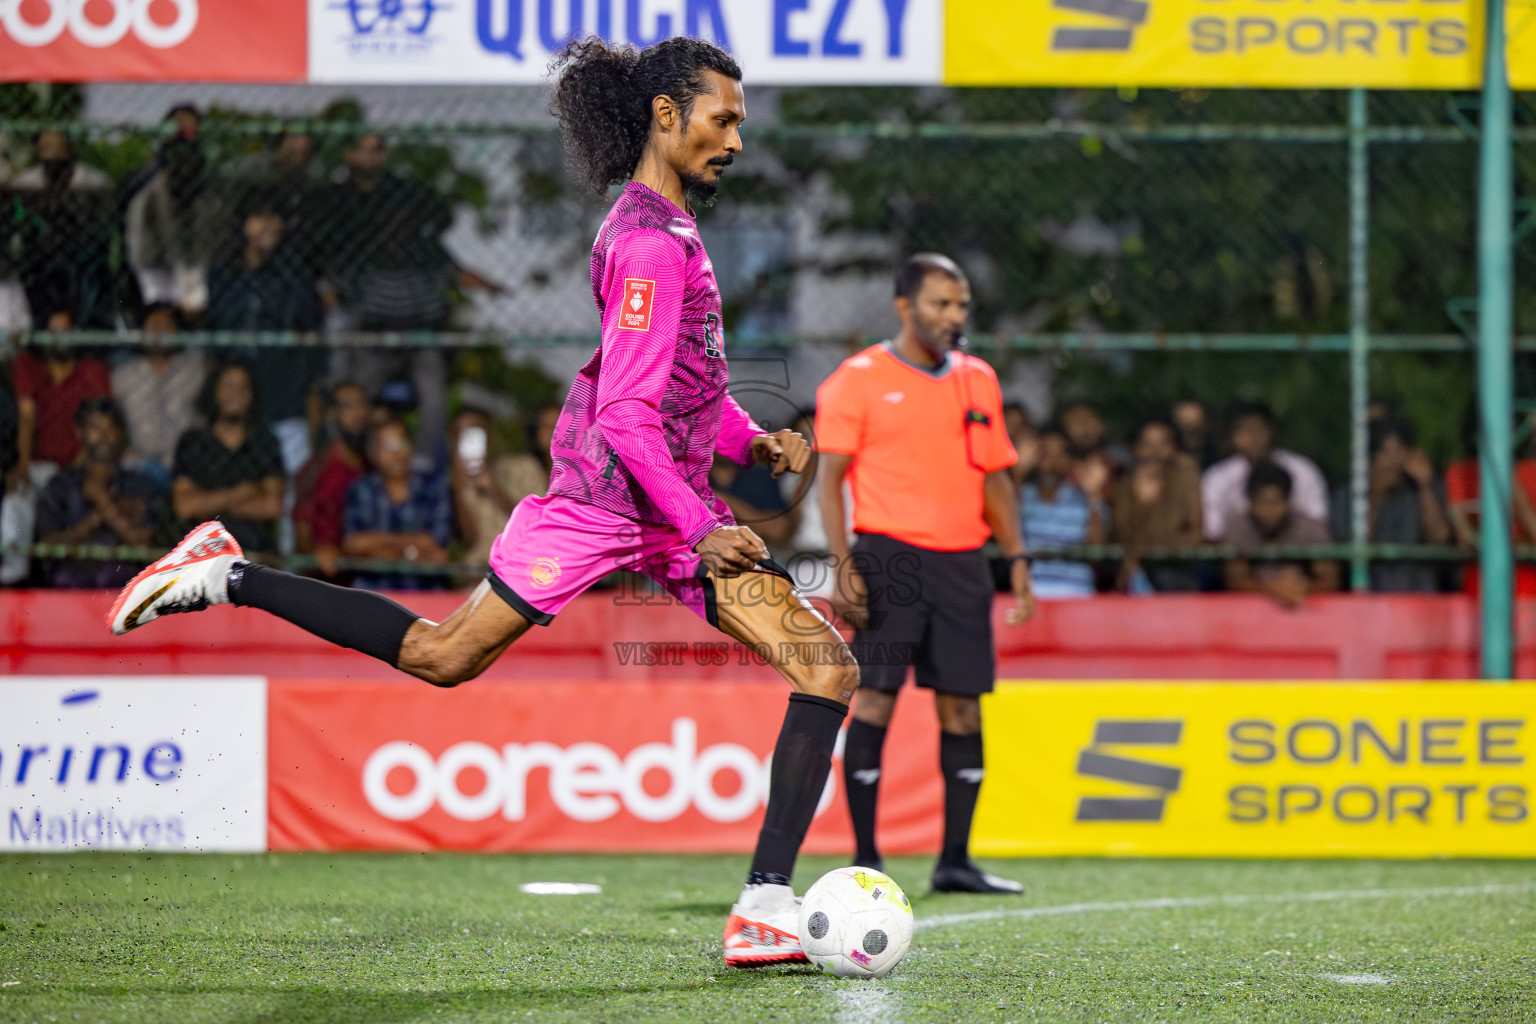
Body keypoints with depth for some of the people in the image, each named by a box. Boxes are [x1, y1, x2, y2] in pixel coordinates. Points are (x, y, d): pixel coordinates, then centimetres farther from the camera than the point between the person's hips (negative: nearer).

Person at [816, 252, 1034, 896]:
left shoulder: (978, 380, 15)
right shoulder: (860, 379, -1)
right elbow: (830, 476, -3)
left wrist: (1017, 559, 10)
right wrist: (842, 564, -14)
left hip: (962, 563, 5)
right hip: (888, 557, -5)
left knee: (963, 706, 2)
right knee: (875, 698, -8)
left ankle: (955, 860, 8)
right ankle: (865, 861, -3)